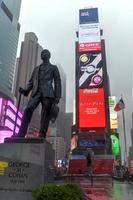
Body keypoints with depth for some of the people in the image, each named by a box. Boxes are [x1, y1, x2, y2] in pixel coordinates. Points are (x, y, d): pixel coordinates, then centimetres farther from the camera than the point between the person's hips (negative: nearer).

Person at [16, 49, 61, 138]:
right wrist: (26, 90, 0)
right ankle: (21, 135, -26)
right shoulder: (36, 68, 29)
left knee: (45, 116, -11)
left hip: (47, 93, -2)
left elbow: (57, 82, 8)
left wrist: (57, 96, -5)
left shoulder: (53, 68, 19)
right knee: (28, 109, -21)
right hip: (36, 92, 2)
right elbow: (31, 81, 21)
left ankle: (41, 137, -12)